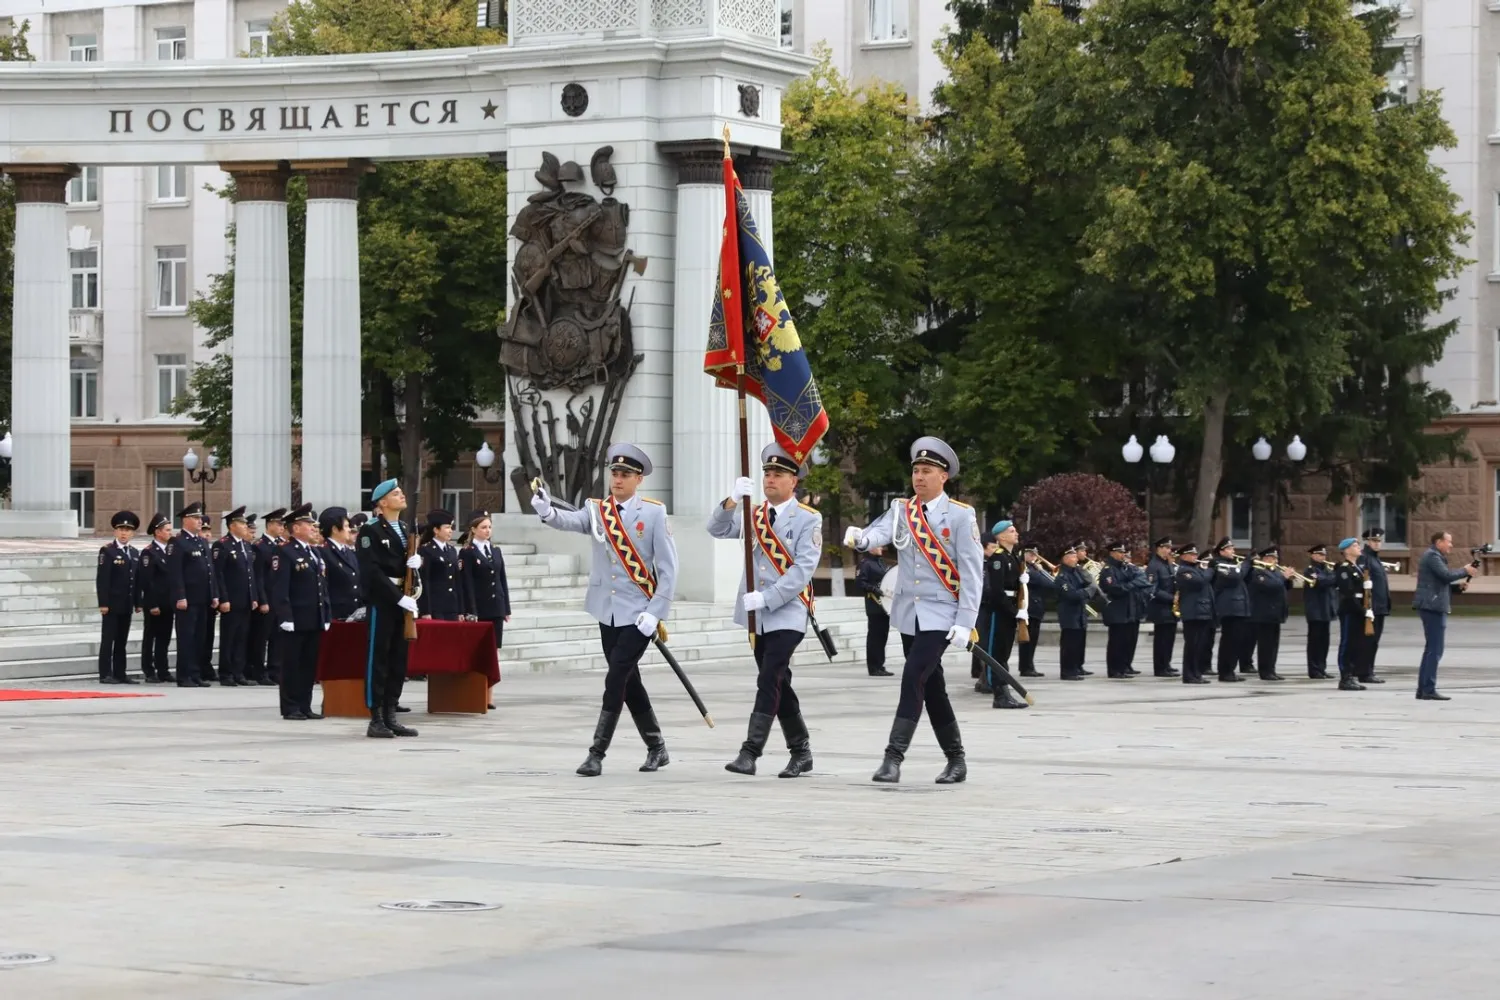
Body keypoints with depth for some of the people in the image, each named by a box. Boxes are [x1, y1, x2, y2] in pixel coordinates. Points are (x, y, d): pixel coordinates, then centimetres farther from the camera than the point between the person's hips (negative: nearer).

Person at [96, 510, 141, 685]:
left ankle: (120, 673, 12)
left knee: (122, 640, 9)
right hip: (112, 604, -6)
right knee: (108, 640, -3)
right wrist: (103, 603, -17)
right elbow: (102, 579, -12)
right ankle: (105, 675, -1)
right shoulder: (107, 551, -6)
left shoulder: (134, 554, 14)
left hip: (127, 604, 6)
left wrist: (138, 603, 10)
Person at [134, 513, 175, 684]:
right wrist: (152, 605, -17)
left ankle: (162, 671, 15)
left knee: (164, 638, 10)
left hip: (167, 604, 7)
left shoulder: (169, 550, 13)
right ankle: (149, 672, 4)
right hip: (154, 604, -7)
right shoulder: (148, 552, -9)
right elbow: (146, 581, -14)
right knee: (149, 638, 1)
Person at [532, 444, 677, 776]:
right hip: (608, 613, 5)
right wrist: (546, 511, -39)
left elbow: (668, 568, -7)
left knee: (616, 680, -11)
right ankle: (656, 748, 27)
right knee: (629, 682, 13)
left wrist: (655, 613, -15)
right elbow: (569, 521, -17)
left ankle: (597, 754, -7)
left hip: (638, 615, -5)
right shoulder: (597, 510, 4)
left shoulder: (654, 512, -6)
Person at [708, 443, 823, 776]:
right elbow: (717, 529, -5)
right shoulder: (753, 515, 10)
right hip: (757, 615, 6)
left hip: (787, 614, -6)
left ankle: (750, 753, -17)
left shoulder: (808, 520, -5)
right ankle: (801, 753, 22)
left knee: (769, 681, -15)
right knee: (778, 684, 11)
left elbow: (802, 570, -14)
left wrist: (766, 598, -21)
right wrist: (733, 499, -23)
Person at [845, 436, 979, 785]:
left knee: (913, 679, -17)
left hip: (941, 615, -5)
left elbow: (972, 572, -8)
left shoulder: (960, 515, -6)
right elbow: (881, 531, -14)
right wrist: (861, 538, -39)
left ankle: (894, 757, -17)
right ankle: (956, 760, 22)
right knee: (931, 687, 11)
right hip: (908, 614, 5)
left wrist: (965, 623, -14)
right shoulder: (901, 509, 6)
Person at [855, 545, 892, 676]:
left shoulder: (881, 562, 19)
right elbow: (859, 582, -17)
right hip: (874, 606, -9)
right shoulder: (865, 563, -8)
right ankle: (874, 668, -3)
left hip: (884, 605, 9)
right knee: (875, 636, -6)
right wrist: (873, 589, -26)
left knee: (882, 636, 10)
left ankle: (880, 666, 16)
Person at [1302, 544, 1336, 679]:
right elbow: (1321, 582, -24)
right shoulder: (1310, 570, -8)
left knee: (1324, 641, 9)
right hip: (1315, 611, -8)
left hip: (1325, 610, 8)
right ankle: (1314, 671, -4)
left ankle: (1321, 669, 14)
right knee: (1315, 640, -6)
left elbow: (1332, 583, 12)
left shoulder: (1326, 569, 18)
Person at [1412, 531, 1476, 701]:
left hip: (1433, 607, 11)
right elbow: (1446, 575, -22)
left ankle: (1422, 690, 14)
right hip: (1433, 606, -11)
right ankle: (1429, 690, -12)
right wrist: (1465, 571, -8)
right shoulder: (1432, 556, -11)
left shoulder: (1435, 556, 21)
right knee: (1435, 650, -11)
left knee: (1431, 649, 13)